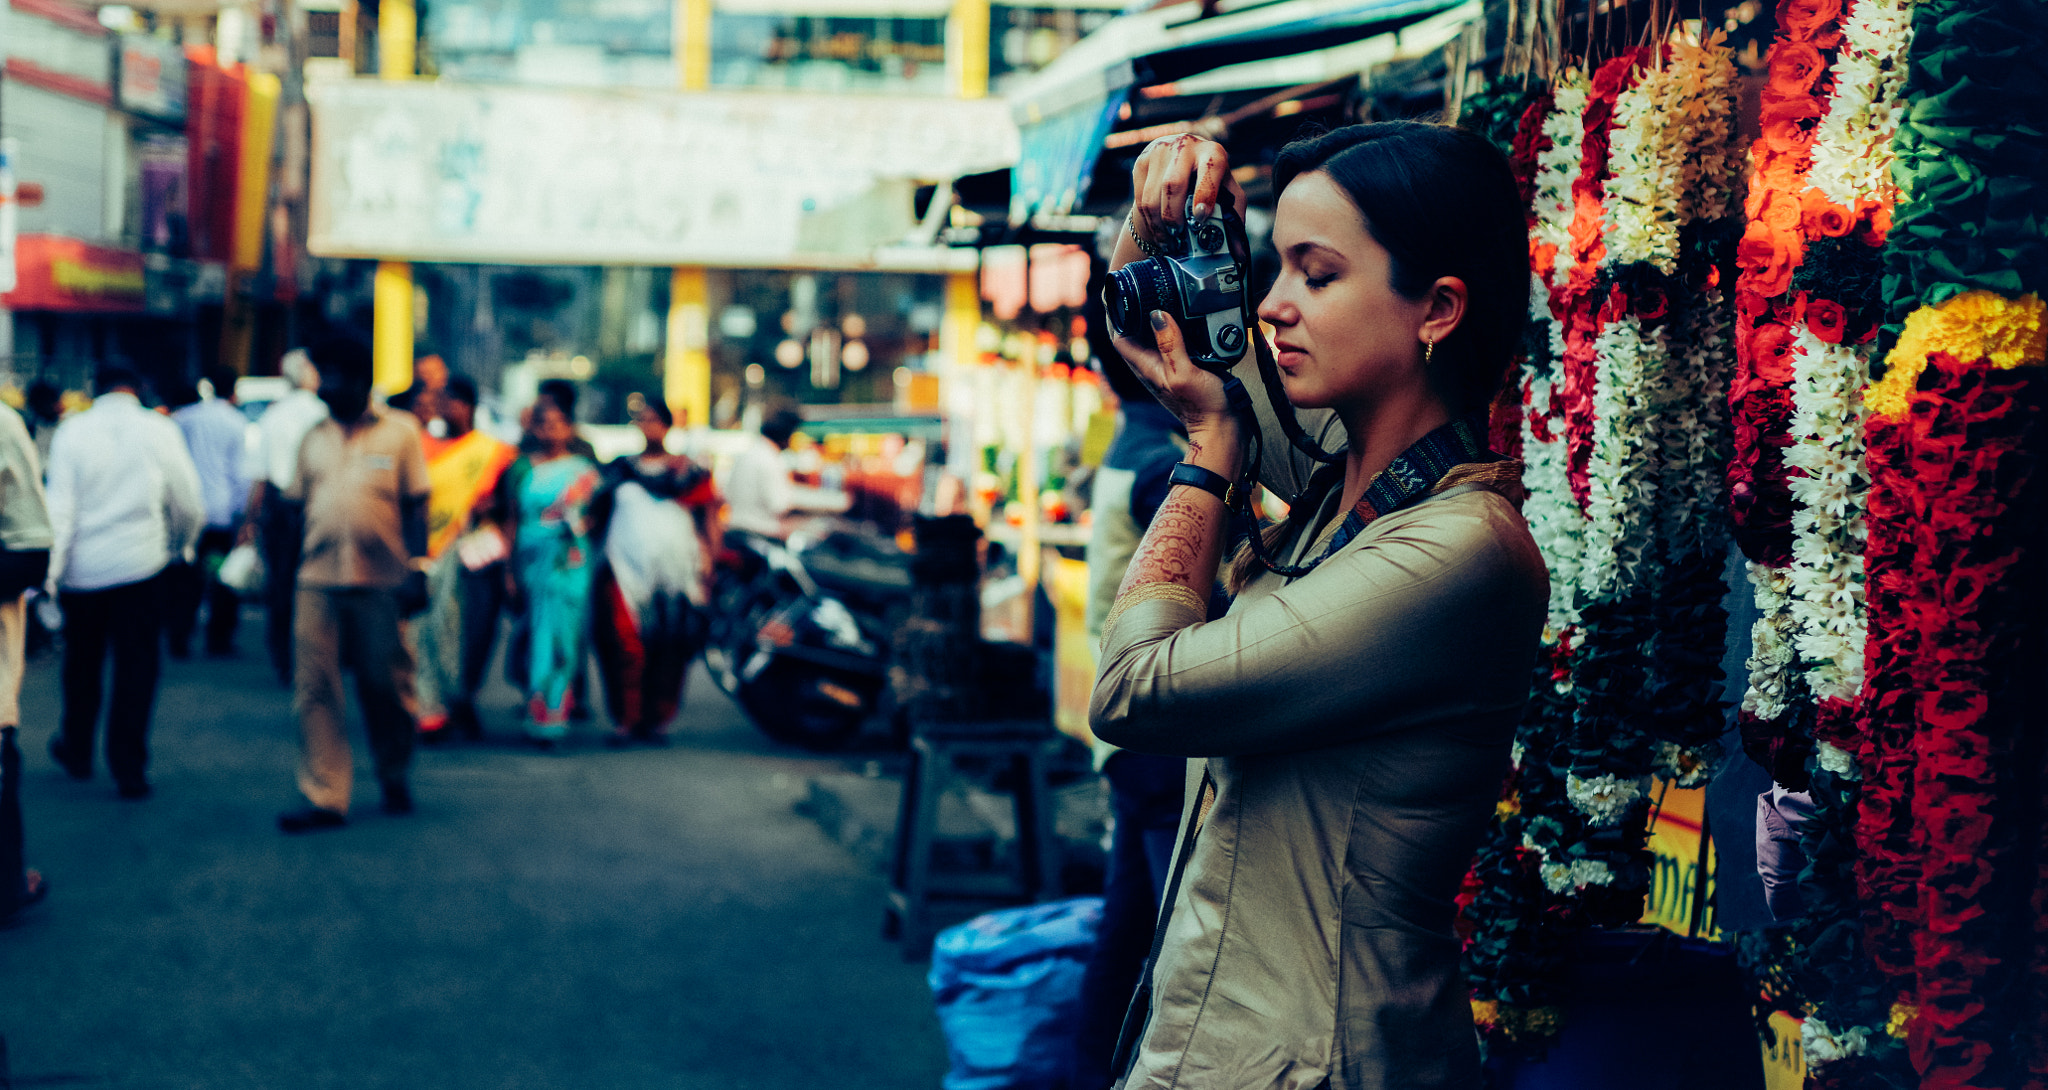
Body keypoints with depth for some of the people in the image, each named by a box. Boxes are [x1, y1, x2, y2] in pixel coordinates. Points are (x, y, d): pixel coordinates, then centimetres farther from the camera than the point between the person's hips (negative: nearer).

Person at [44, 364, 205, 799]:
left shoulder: (72, 430, -2)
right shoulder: (159, 430, -1)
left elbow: (59, 507, -5)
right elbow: (188, 504, 4)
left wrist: (52, 569, -2)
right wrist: (179, 546, 22)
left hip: (83, 566, 1)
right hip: (140, 563, -1)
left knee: (82, 663, 18)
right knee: (136, 666, 3)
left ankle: (77, 751, 34)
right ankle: (129, 769, 2)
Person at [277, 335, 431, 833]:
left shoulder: (398, 434, 2)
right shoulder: (314, 438, 12)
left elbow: (416, 507, 1)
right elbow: (295, 504, 14)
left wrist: (416, 571, -7)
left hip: (380, 584, -3)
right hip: (318, 583, 3)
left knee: (384, 688, 5)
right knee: (314, 690, -3)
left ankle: (394, 781, 26)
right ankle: (323, 798, 0)